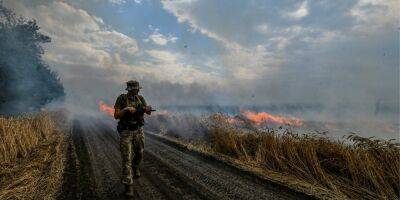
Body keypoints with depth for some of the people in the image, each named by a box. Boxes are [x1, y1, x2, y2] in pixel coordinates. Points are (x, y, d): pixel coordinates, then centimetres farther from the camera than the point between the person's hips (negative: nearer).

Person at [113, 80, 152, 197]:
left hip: (138, 131, 5)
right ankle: (128, 185, -2)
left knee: (139, 154, 18)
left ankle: (135, 167, 52)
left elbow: (149, 112, -4)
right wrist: (126, 109, -31)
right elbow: (116, 116, -14)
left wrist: (148, 109, -28)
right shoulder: (121, 99, -11)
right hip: (126, 132, -4)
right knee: (126, 158, -7)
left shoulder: (140, 98, 2)